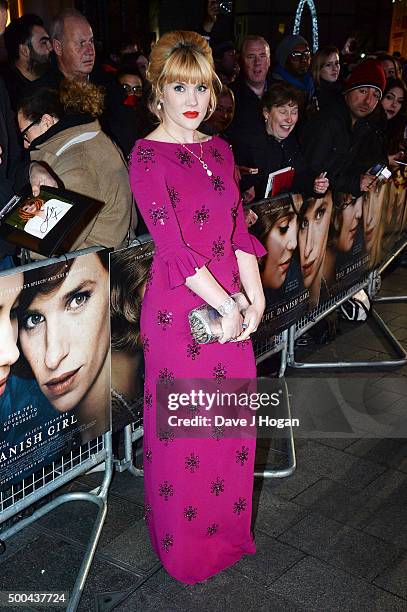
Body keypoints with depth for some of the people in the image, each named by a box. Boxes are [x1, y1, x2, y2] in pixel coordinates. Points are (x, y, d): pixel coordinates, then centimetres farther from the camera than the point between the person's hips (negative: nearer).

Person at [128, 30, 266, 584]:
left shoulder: (219, 150, 11)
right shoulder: (148, 156, -11)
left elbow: (238, 229, 10)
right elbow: (173, 246, -17)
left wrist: (255, 297, -1)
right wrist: (225, 306, -15)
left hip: (233, 305, 6)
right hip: (179, 309, -6)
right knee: (182, 430, 7)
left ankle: (228, 529, 38)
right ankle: (185, 545, 30)